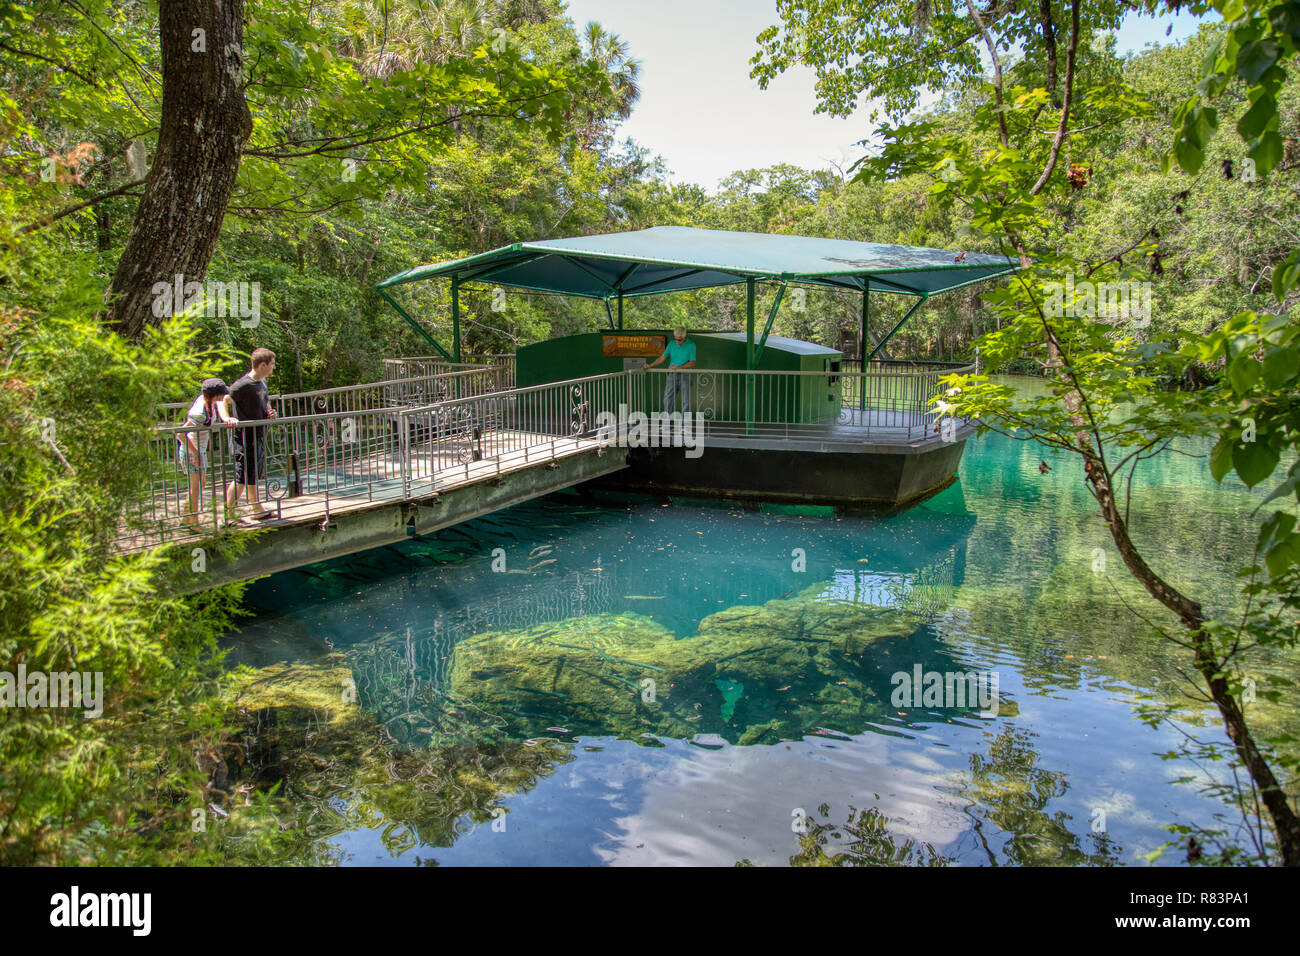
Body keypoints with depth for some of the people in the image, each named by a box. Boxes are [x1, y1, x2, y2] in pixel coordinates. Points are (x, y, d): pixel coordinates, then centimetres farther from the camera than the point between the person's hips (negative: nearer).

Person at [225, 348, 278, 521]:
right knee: (242, 478, -7)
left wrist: (270, 412, 6)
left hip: (259, 436, 9)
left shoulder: (262, 381, 9)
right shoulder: (243, 385, -19)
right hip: (246, 437, -9)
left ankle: (258, 510, 31)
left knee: (255, 475, 19)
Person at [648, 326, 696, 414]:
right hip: (672, 375, 3)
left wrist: (678, 367, -18)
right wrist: (650, 365, -7)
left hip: (685, 376, -3)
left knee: (686, 401, -3)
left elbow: (692, 363, -8)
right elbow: (663, 357, 4)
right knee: (667, 399, -1)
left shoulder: (691, 345, -4)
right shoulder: (671, 344, 6)